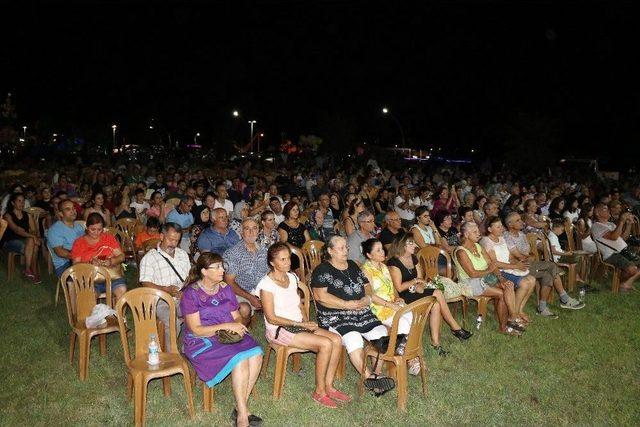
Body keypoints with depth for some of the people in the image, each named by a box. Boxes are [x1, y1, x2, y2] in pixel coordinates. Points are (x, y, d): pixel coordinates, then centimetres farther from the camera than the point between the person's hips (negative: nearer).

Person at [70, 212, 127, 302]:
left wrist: (110, 261, -12)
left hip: (112, 276, 1)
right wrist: (90, 263, -14)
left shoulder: (109, 237, 14)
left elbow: (121, 256, 9)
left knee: (122, 290, -28)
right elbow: (76, 264, 5)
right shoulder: (79, 242, 12)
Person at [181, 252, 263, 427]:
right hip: (201, 342, -6)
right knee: (240, 360, -29)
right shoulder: (191, 293, -10)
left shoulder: (225, 289, 9)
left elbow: (236, 317, 14)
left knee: (256, 354, -23)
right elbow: (195, 330, -14)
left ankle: (240, 408, -12)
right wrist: (225, 326, -21)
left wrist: (238, 327, -10)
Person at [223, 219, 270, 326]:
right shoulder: (232, 253, -6)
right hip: (241, 294, -5)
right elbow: (229, 282, -8)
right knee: (244, 309, -36)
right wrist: (250, 298, -18)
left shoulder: (264, 250, 10)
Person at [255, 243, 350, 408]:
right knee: (325, 344, -23)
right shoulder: (266, 284, -14)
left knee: (336, 339, -13)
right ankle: (319, 391, -7)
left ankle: (328, 386, -2)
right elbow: (271, 318, -16)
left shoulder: (292, 277, 9)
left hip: (299, 325, 7)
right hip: (278, 330, -7)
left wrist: (307, 322, -2)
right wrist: (300, 324, -18)